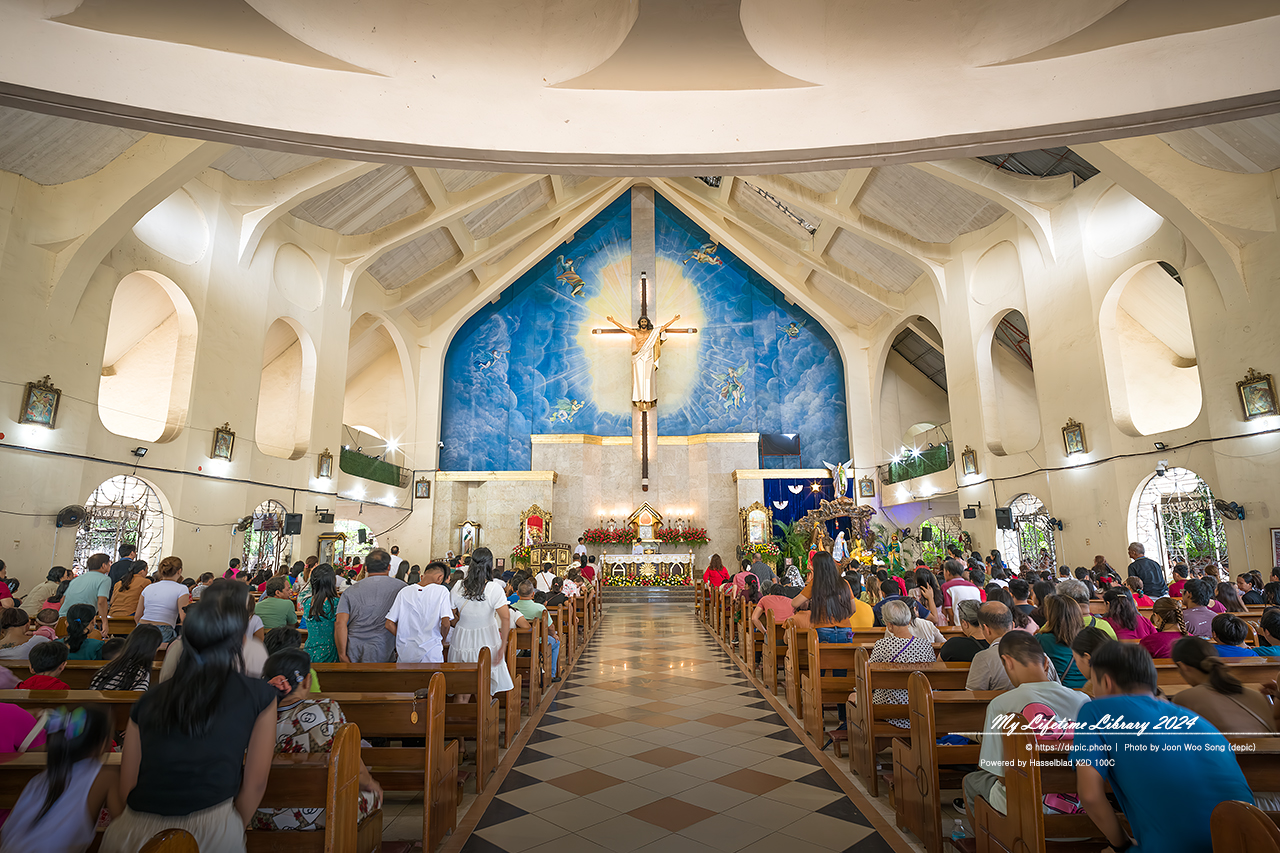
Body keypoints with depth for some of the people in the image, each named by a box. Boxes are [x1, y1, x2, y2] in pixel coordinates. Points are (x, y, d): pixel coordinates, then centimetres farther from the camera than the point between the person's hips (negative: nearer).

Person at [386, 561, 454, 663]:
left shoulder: (404, 592, 3)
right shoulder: (441, 591, -7)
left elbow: (389, 624, 2)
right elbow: (445, 623, -14)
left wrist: (406, 638, 13)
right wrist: (442, 641, 4)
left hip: (404, 653, 3)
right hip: (431, 655, -3)